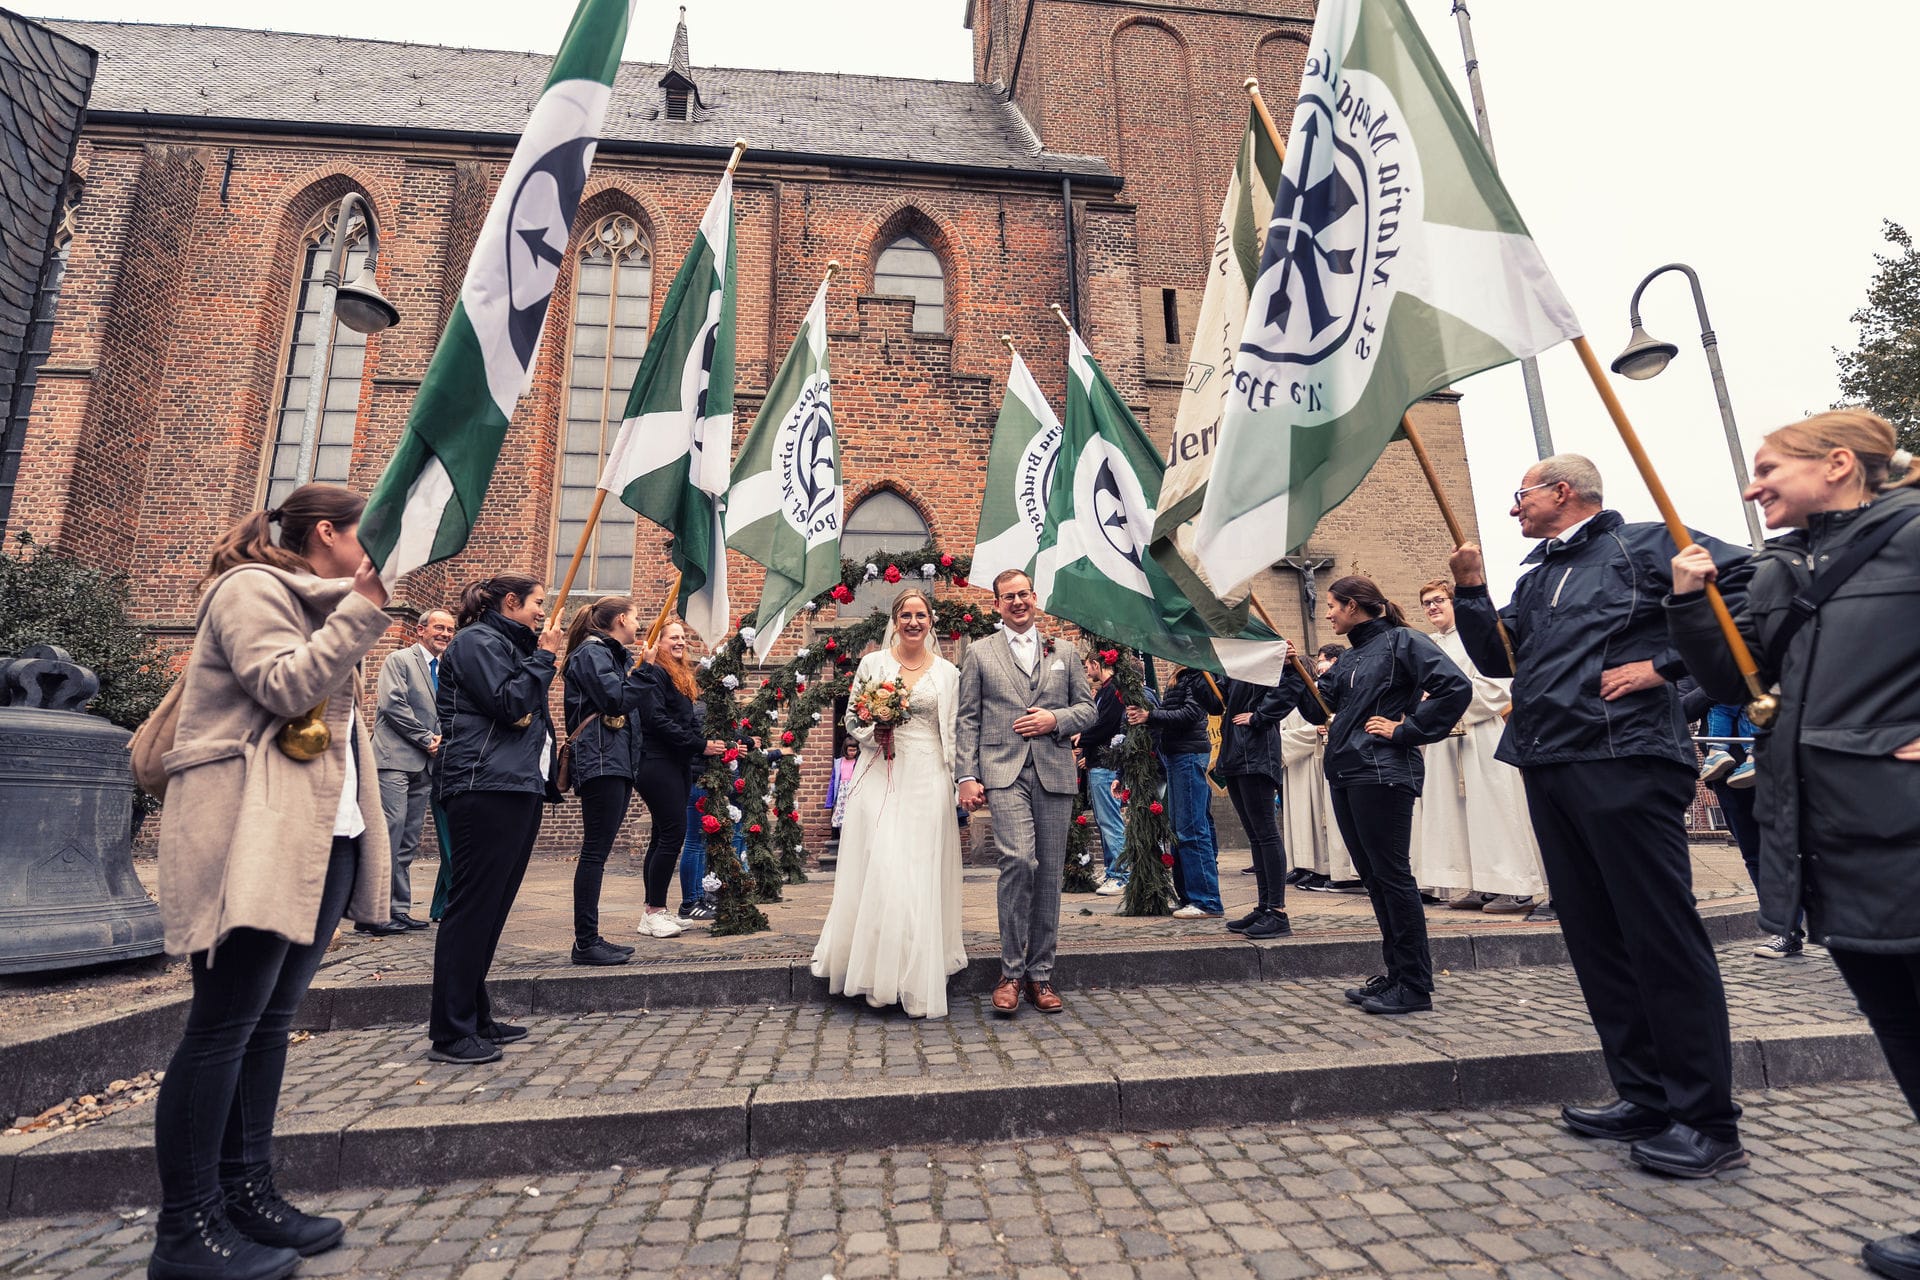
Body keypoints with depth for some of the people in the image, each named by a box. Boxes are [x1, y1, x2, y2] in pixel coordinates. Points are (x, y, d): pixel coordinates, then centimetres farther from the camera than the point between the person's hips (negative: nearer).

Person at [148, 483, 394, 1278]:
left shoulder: (316, 607, 25)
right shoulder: (252, 588, -4)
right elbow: (284, 686, -20)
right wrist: (364, 607, -19)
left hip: (320, 836, 9)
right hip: (255, 841, -9)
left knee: (270, 1020, 10)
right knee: (223, 1026, -5)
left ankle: (245, 1194, 18)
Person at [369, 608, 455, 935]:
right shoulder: (399, 660, -1)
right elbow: (393, 703, -13)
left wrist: (440, 741, 3)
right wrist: (426, 738, -11)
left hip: (425, 764, 7)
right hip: (396, 759, -7)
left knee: (409, 841, 9)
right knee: (389, 834, -12)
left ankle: (399, 909, 13)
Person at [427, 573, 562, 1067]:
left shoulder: (510, 645, 24)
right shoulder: (477, 641, -5)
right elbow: (510, 703, -16)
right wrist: (544, 656, -7)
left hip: (518, 787, 10)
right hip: (486, 787, -10)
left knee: (492, 906, 12)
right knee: (472, 906, -7)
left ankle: (475, 1018, 21)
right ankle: (450, 1034, 0)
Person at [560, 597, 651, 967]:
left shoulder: (616, 654, 22)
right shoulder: (591, 651, -7)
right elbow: (617, 699, -18)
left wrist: (636, 663, 14)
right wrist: (644, 668, -10)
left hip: (618, 763, 10)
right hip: (600, 764, -10)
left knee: (598, 851, 10)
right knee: (595, 851, -8)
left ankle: (590, 938, 15)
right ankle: (585, 943, -4)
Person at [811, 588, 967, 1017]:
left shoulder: (947, 672, 8)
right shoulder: (872, 663, 6)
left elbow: (953, 735, 8)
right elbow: (851, 719, 10)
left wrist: (963, 781, 0)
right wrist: (872, 731, -11)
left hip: (927, 780, 1)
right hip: (881, 776, -1)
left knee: (922, 875, 1)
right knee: (880, 869, -6)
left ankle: (918, 978, 14)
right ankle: (880, 976, 8)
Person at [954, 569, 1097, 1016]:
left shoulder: (1062, 653, 17)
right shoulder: (980, 654, 10)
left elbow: (1087, 707, 16)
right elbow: (967, 721, 6)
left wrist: (1056, 720, -4)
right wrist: (966, 776, -4)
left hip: (1055, 774, 3)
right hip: (1003, 773, -3)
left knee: (1049, 874, 5)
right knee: (1018, 860, -19)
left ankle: (1040, 974, 19)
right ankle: (1011, 972, -3)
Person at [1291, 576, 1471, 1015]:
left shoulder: (1401, 641, -5)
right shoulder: (1348, 659, 19)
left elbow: (1456, 686, -17)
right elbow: (1318, 710, 16)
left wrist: (1407, 729, -15)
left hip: (1382, 773, -9)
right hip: (1345, 775, 9)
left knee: (1391, 874, -4)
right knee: (1373, 876, 12)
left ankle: (1415, 984, 6)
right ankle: (1396, 973, 23)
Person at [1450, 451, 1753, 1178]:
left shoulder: (1644, 544, 1)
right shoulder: (1537, 579, 22)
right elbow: (1495, 657, 19)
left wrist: (1665, 663, -12)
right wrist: (1470, 589, 8)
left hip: (1625, 762, -8)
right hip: (1550, 769, 8)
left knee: (1662, 935, -3)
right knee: (1594, 937, 11)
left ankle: (1707, 1123, 9)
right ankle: (1645, 1100, 23)